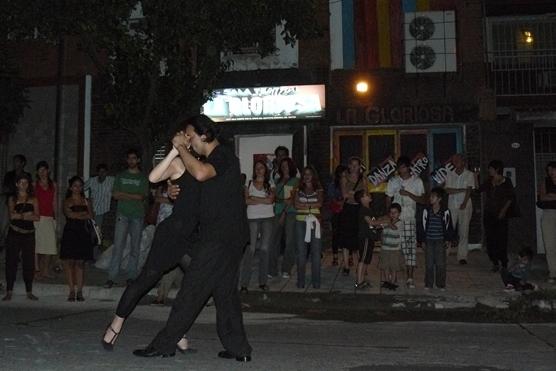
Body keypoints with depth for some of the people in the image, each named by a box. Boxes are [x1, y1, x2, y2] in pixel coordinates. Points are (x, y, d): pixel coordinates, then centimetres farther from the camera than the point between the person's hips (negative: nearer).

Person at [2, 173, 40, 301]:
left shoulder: (33, 200, 10)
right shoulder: (12, 199, 8)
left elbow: (37, 217, -1)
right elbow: (11, 215, -7)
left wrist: (20, 215, -9)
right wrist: (27, 214, -9)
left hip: (29, 234, 1)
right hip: (14, 233, -1)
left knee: (29, 262, 1)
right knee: (11, 262, -1)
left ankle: (29, 292, 8)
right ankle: (9, 292, 6)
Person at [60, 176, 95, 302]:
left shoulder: (85, 201, 14)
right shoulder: (67, 201, 7)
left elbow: (91, 216, 2)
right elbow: (69, 214, -10)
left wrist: (76, 214, -7)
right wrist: (83, 214, -4)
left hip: (82, 233, 2)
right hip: (70, 233, -2)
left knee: (80, 263, 1)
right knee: (69, 262, -4)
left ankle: (79, 291, 2)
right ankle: (72, 291, 0)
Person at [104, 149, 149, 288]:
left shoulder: (143, 178, 8)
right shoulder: (121, 176, 14)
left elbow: (142, 196, -3)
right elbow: (115, 195, 5)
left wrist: (124, 194, -3)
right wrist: (134, 196, -4)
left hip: (137, 215, 0)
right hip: (122, 215, 0)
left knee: (135, 247, 1)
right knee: (118, 245, -7)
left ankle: (131, 276, 7)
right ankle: (112, 277, -6)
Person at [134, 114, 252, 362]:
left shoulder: (223, 156, -11)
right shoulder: (215, 159, 21)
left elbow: (200, 173, -32)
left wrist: (181, 148, -17)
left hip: (221, 237, -10)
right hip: (229, 237, 10)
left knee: (192, 289, -5)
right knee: (225, 292, 12)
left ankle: (164, 345, 1)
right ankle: (238, 348, 16)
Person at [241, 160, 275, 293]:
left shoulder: (270, 184, 11)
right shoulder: (249, 183, 9)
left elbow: (271, 200, -5)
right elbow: (246, 200, -4)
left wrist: (253, 198, -5)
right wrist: (263, 200, -7)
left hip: (268, 218, 2)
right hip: (253, 218, -2)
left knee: (265, 249, 3)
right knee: (250, 249, -9)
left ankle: (262, 281, 10)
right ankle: (244, 283, -7)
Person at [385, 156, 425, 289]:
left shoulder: (417, 181, 6)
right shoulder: (393, 181, 9)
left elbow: (422, 200, 4)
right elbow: (388, 200, 10)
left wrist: (408, 194, -10)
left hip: (410, 219, 0)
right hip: (395, 218, 1)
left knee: (411, 247, -5)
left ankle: (410, 278, -1)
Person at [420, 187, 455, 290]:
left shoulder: (445, 212, -5)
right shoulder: (426, 211, -1)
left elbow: (449, 227, 4)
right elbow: (422, 225, 6)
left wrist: (448, 239, 2)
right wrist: (423, 238, 3)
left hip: (440, 241, -1)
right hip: (429, 241, 1)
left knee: (440, 263, 4)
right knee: (429, 263, 6)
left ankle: (441, 284, 16)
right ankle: (428, 284, 15)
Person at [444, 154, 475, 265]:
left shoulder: (469, 174, 3)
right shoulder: (449, 174, 7)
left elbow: (469, 190, -8)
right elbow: (447, 190, -3)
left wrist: (464, 203, -20)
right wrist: (462, 190, -10)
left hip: (465, 206, -1)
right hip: (452, 206, 1)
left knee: (464, 232, 0)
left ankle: (462, 256, 5)